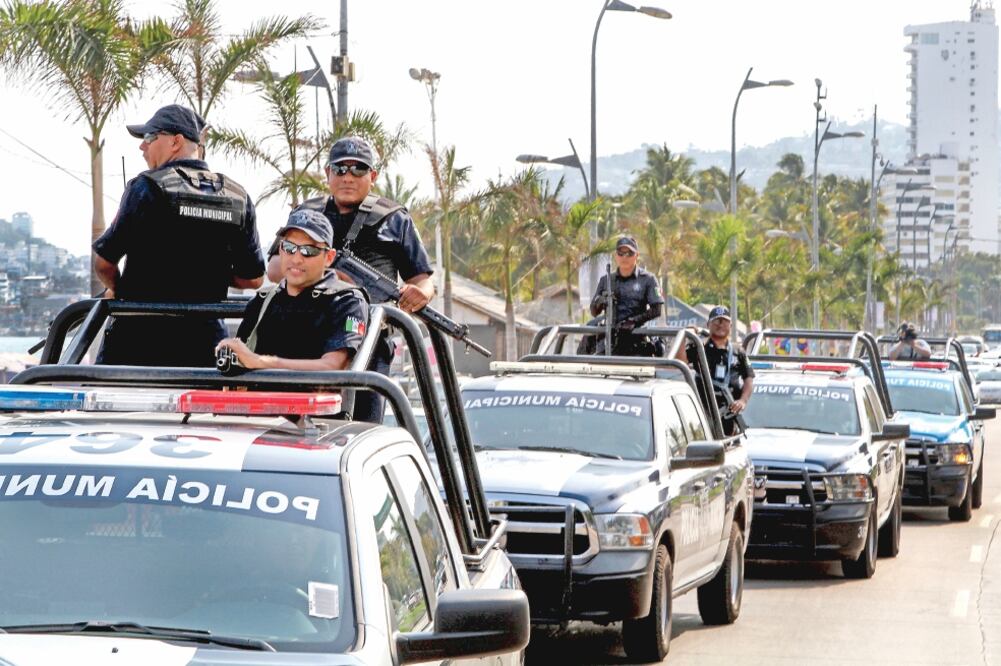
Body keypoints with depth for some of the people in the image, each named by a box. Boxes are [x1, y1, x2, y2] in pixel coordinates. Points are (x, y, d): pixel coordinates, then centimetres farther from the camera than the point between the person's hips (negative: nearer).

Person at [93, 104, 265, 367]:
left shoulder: (147, 187, -8)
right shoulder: (237, 199, 8)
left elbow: (104, 261, -6)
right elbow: (253, 279, 10)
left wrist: (115, 288, 15)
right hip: (205, 341, 5)